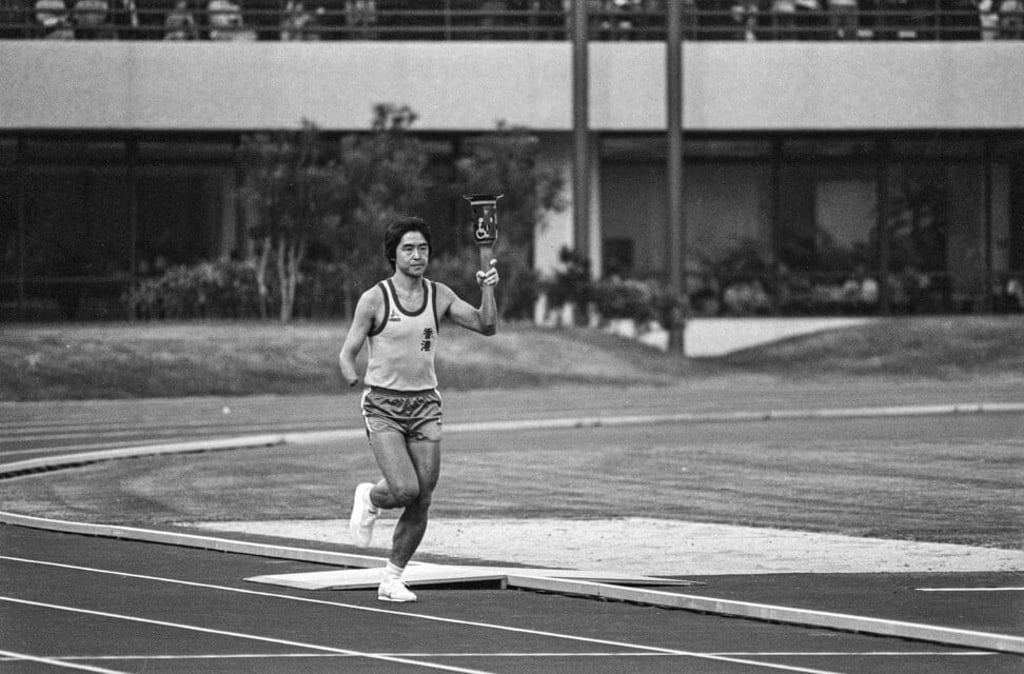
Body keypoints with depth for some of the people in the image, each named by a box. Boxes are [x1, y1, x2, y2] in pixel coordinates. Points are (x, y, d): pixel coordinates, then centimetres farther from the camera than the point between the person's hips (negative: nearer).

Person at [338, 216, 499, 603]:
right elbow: (347, 353, -4)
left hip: (424, 406, 4)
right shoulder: (374, 299, -6)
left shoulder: (439, 296, 5)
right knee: (405, 490, -21)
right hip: (383, 406, -4)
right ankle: (369, 499, 15)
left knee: (421, 502, -1)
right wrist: (352, 376, -24)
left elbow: (487, 326, 4)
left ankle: (392, 579, 13)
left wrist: (487, 290, -12)